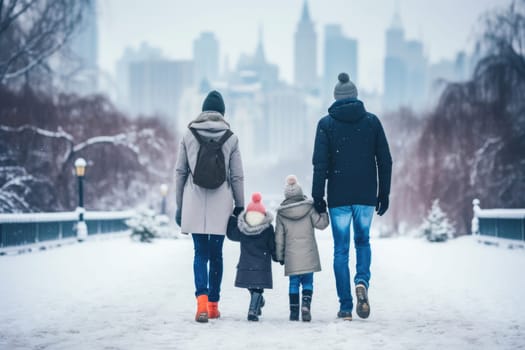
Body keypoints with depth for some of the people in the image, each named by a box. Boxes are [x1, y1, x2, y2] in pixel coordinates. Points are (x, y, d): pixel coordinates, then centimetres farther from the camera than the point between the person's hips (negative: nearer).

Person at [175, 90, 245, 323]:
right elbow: (237, 176, 2)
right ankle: (213, 305, 17)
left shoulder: (189, 135, 2)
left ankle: (202, 300, -18)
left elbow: (180, 172, 5)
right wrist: (239, 205, 11)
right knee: (216, 254, 11)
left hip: (194, 205, 0)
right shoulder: (230, 138, 0)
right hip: (220, 205, 0)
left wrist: (179, 206, 11)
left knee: (200, 253, 2)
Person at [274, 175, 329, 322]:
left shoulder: (281, 213, 2)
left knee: (294, 283, 8)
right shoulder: (309, 208, -3)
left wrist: (279, 255, 12)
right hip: (308, 254, -1)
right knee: (307, 282, 5)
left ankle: (294, 311, 6)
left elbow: (279, 236, 5)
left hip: (291, 256, 1)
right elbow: (321, 223, -1)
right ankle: (306, 304, -16)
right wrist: (323, 211, 13)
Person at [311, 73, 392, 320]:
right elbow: (385, 160, 3)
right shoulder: (372, 121, 3)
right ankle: (362, 281, -9)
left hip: (338, 197, -1)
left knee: (341, 249, 7)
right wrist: (384, 193, 9)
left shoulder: (326, 124, -1)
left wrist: (317, 196, -3)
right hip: (366, 195, 1)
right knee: (363, 241, 19)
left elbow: (320, 163, -7)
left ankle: (345, 306, 5)